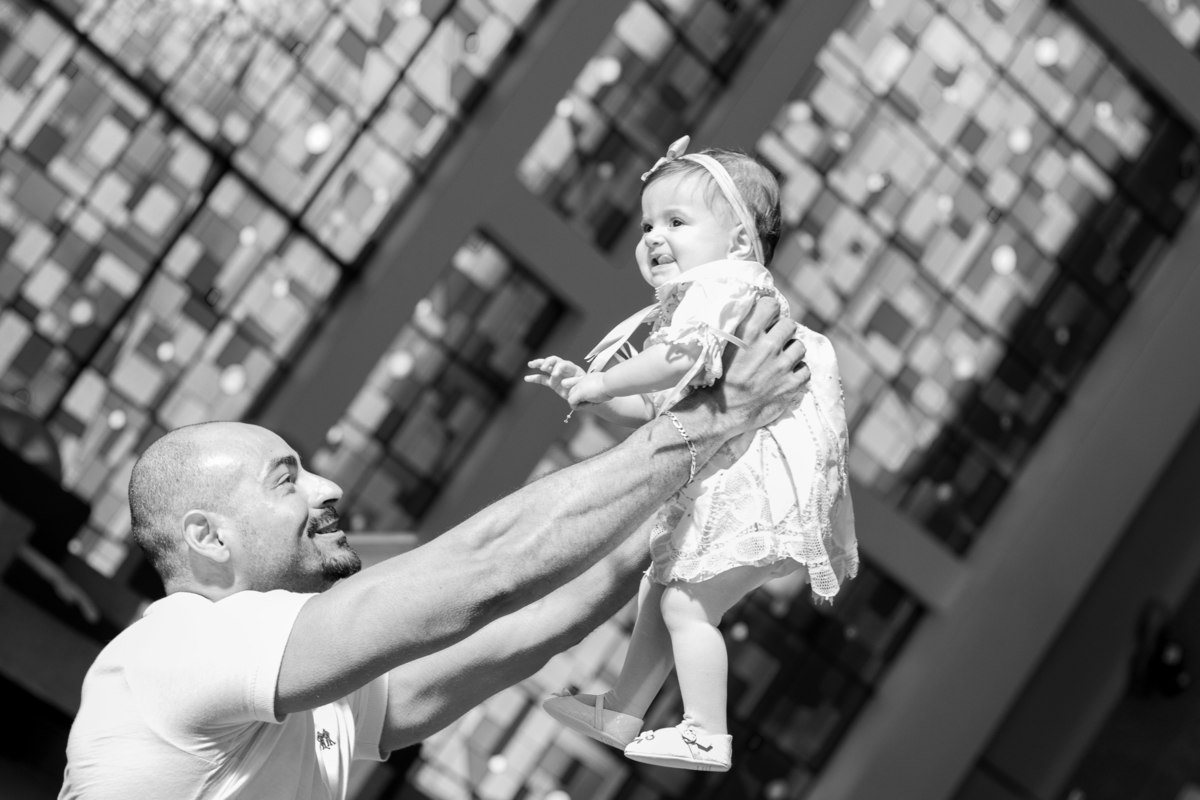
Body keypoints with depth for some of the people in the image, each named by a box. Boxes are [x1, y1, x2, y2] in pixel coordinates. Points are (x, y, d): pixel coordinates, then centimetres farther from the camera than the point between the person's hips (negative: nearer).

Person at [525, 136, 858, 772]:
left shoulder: (726, 284, -13)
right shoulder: (684, 304, 23)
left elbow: (678, 359, -29)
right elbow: (655, 406, 23)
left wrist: (600, 383, -16)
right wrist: (581, 390, 12)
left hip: (748, 476, -11)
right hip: (712, 480, 11)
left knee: (687, 601, -9)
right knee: (659, 587, 16)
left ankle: (706, 736, -2)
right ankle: (622, 713, 26)